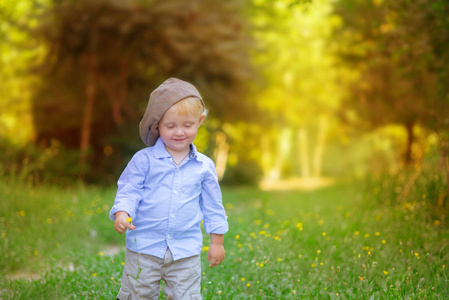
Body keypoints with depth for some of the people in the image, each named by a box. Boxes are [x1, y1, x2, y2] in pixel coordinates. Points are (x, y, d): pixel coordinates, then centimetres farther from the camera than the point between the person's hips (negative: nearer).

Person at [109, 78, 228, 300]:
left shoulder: (204, 166, 4)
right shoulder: (144, 159, -4)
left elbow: (212, 206, 12)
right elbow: (128, 191, -3)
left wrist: (217, 242, 13)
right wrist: (122, 214, -23)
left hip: (186, 251, 1)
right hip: (144, 247, -1)